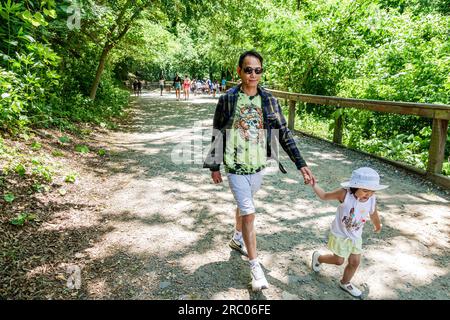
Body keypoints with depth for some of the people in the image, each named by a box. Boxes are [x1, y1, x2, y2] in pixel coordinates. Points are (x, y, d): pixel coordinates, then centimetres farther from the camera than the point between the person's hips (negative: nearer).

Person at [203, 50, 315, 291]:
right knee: (249, 213, -7)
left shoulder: (269, 101, -3)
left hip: (258, 165, 4)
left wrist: (301, 165, -9)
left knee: (243, 205, 23)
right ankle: (255, 267, 6)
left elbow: (284, 134, -3)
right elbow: (217, 135, -2)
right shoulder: (227, 99, -10)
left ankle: (237, 239, 49)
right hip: (235, 167, -3)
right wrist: (214, 167, 1)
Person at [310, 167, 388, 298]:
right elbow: (324, 196, -16)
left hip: (355, 237, 5)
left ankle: (345, 283, 41)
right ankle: (318, 257, 39)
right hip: (340, 235, -5)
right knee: (339, 261, 9)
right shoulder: (345, 194, -30)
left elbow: (374, 214, 7)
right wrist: (314, 185, -28)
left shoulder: (372, 200, -15)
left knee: (355, 262, 13)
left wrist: (377, 226, 25)